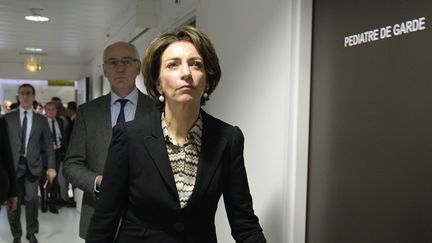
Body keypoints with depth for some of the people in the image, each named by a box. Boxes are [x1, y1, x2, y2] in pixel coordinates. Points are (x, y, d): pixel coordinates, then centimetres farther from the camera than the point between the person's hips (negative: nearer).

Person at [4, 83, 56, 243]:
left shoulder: (41, 119, 6)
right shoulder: (8, 117, 4)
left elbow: (48, 144, 5)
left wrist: (51, 167, -1)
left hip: (32, 165, 0)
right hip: (13, 164, 0)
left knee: (32, 199, -3)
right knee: (13, 201, 6)